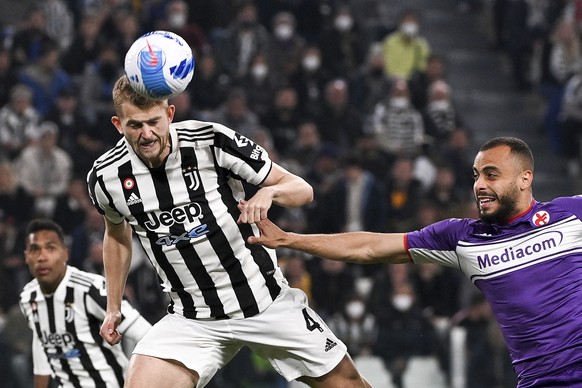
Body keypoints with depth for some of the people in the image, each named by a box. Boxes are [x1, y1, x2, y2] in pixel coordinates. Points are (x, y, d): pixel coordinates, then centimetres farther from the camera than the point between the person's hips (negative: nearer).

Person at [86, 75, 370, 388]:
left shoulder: (213, 141, -17)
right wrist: (113, 308, 18)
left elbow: (303, 190, -9)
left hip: (267, 300, -1)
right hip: (191, 320, 1)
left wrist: (270, 191, -31)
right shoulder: (106, 177, -8)